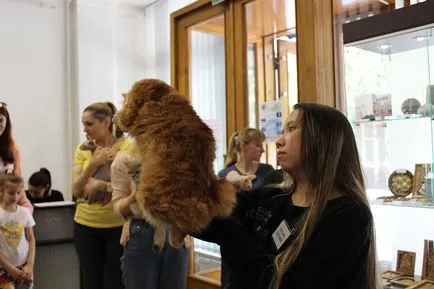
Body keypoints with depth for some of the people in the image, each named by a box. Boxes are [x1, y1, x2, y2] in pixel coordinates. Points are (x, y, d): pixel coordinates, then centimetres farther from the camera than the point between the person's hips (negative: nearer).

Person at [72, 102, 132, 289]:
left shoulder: (127, 146, -8)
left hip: (118, 226, -3)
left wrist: (100, 184, -15)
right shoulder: (83, 150, 3)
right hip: (85, 226, 4)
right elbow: (75, 191, -4)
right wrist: (94, 163, -15)